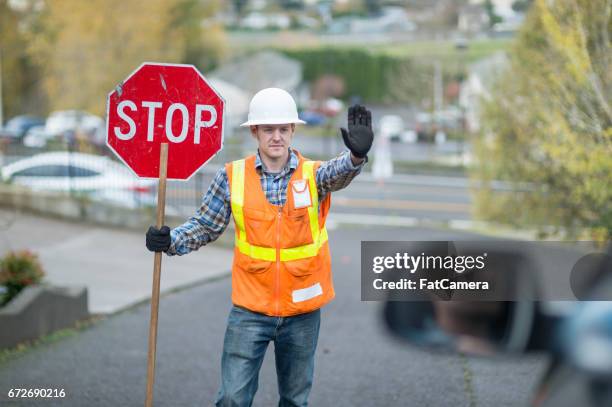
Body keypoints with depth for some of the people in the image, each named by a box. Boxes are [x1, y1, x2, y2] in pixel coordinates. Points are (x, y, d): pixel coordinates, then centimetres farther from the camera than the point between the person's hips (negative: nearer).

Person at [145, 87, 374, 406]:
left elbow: (339, 173, -28)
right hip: (250, 309, 0)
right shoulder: (232, 176, -3)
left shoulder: (313, 174, -6)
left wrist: (356, 155, -51)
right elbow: (205, 226, 5)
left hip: (302, 311, 0)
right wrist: (170, 240, -14)